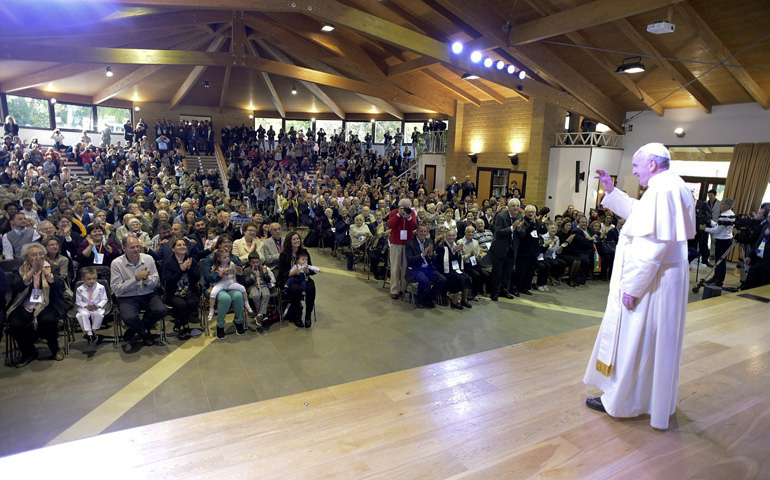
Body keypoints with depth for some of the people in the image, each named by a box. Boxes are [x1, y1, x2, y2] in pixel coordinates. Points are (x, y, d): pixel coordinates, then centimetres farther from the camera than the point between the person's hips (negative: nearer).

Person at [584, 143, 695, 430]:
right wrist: (611, 190, 21)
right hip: (668, 278, 11)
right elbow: (638, 212, 26)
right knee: (658, 341, 21)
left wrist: (631, 286, -25)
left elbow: (652, 245, -28)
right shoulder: (675, 187, 12)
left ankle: (619, 401, 16)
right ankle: (656, 399, 37)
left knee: (632, 340, 2)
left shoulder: (662, 190, -22)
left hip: (651, 282, -11)